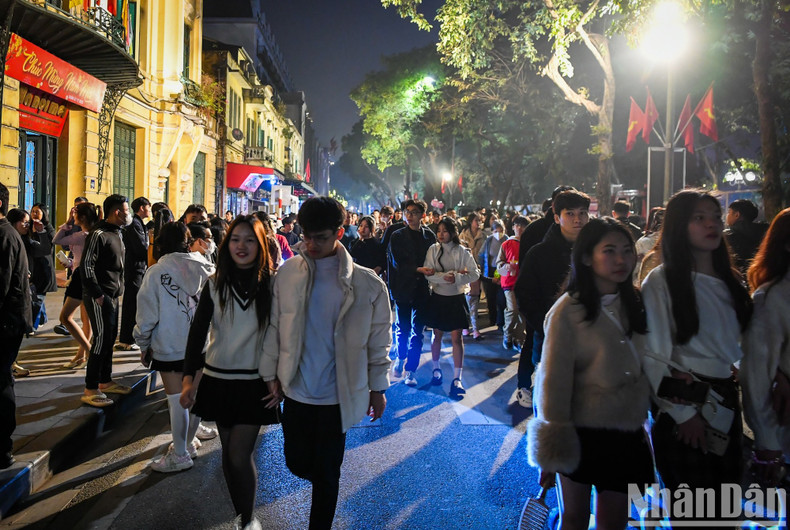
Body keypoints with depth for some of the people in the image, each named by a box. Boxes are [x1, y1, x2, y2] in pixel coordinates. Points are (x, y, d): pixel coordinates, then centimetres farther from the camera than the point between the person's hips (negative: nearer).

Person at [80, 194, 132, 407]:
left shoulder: (117, 233, 15)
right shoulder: (99, 234, -14)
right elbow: (86, 265, -18)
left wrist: (119, 289, 14)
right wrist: (98, 295, -19)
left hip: (113, 295, 9)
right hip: (99, 296, -9)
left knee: (110, 337, 14)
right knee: (102, 338, -9)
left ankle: (105, 381, 26)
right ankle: (90, 390, -2)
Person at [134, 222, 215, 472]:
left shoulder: (156, 272, -9)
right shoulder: (205, 268, -2)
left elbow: (147, 313, -6)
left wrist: (144, 344, 7)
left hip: (169, 347, -3)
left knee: (177, 400, 4)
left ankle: (180, 454, 15)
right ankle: (189, 442, 32)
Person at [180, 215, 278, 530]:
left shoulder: (272, 284, -7)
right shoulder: (215, 284, 0)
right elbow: (197, 332, 0)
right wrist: (189, 378, -7)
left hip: (255, 383, -3)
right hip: (218, 379, 3)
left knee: (239, 456, -5)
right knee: (229, 453, 12)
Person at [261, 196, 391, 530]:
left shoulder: (367, 284, -12)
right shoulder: (287, 273, -5)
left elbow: (378, 340, -4)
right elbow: (274, 327, 3)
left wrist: (377, 387, 1)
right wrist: (271, 373, 6)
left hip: (338, 395, -2)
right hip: (296, 390, 3)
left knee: (326, 473, 11)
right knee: (297, 464, 16)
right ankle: (322, 482, 50)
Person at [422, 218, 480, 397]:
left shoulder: (462, 251, -5)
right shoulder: (433, 249, -4)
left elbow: (475, 273, -10)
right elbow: (429, 275, -13)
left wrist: (457, 278, -23)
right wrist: (453, 274, -23)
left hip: (456, 299, -1)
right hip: (437, 297, 1)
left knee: (457, 337, -4)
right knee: (437, 335, 13)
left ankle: (457, 379, 0)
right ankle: (436, 369, 32)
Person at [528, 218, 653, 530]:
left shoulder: (634, 304, 4)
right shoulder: (568, 310, -14)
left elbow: (644, 367, 15)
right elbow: (553, 380, -13)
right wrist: (553, 444, -12)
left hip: (627, 435, 5)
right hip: (581, 434, -4)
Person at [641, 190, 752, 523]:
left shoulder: (729, 280, 10)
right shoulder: (661, 281, -12)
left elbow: (740, 343, 14)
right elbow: (653, 356, -13)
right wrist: (683, 413, -13)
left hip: (725, 402, 6)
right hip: (683, 407, -6)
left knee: (726, 505, 15)